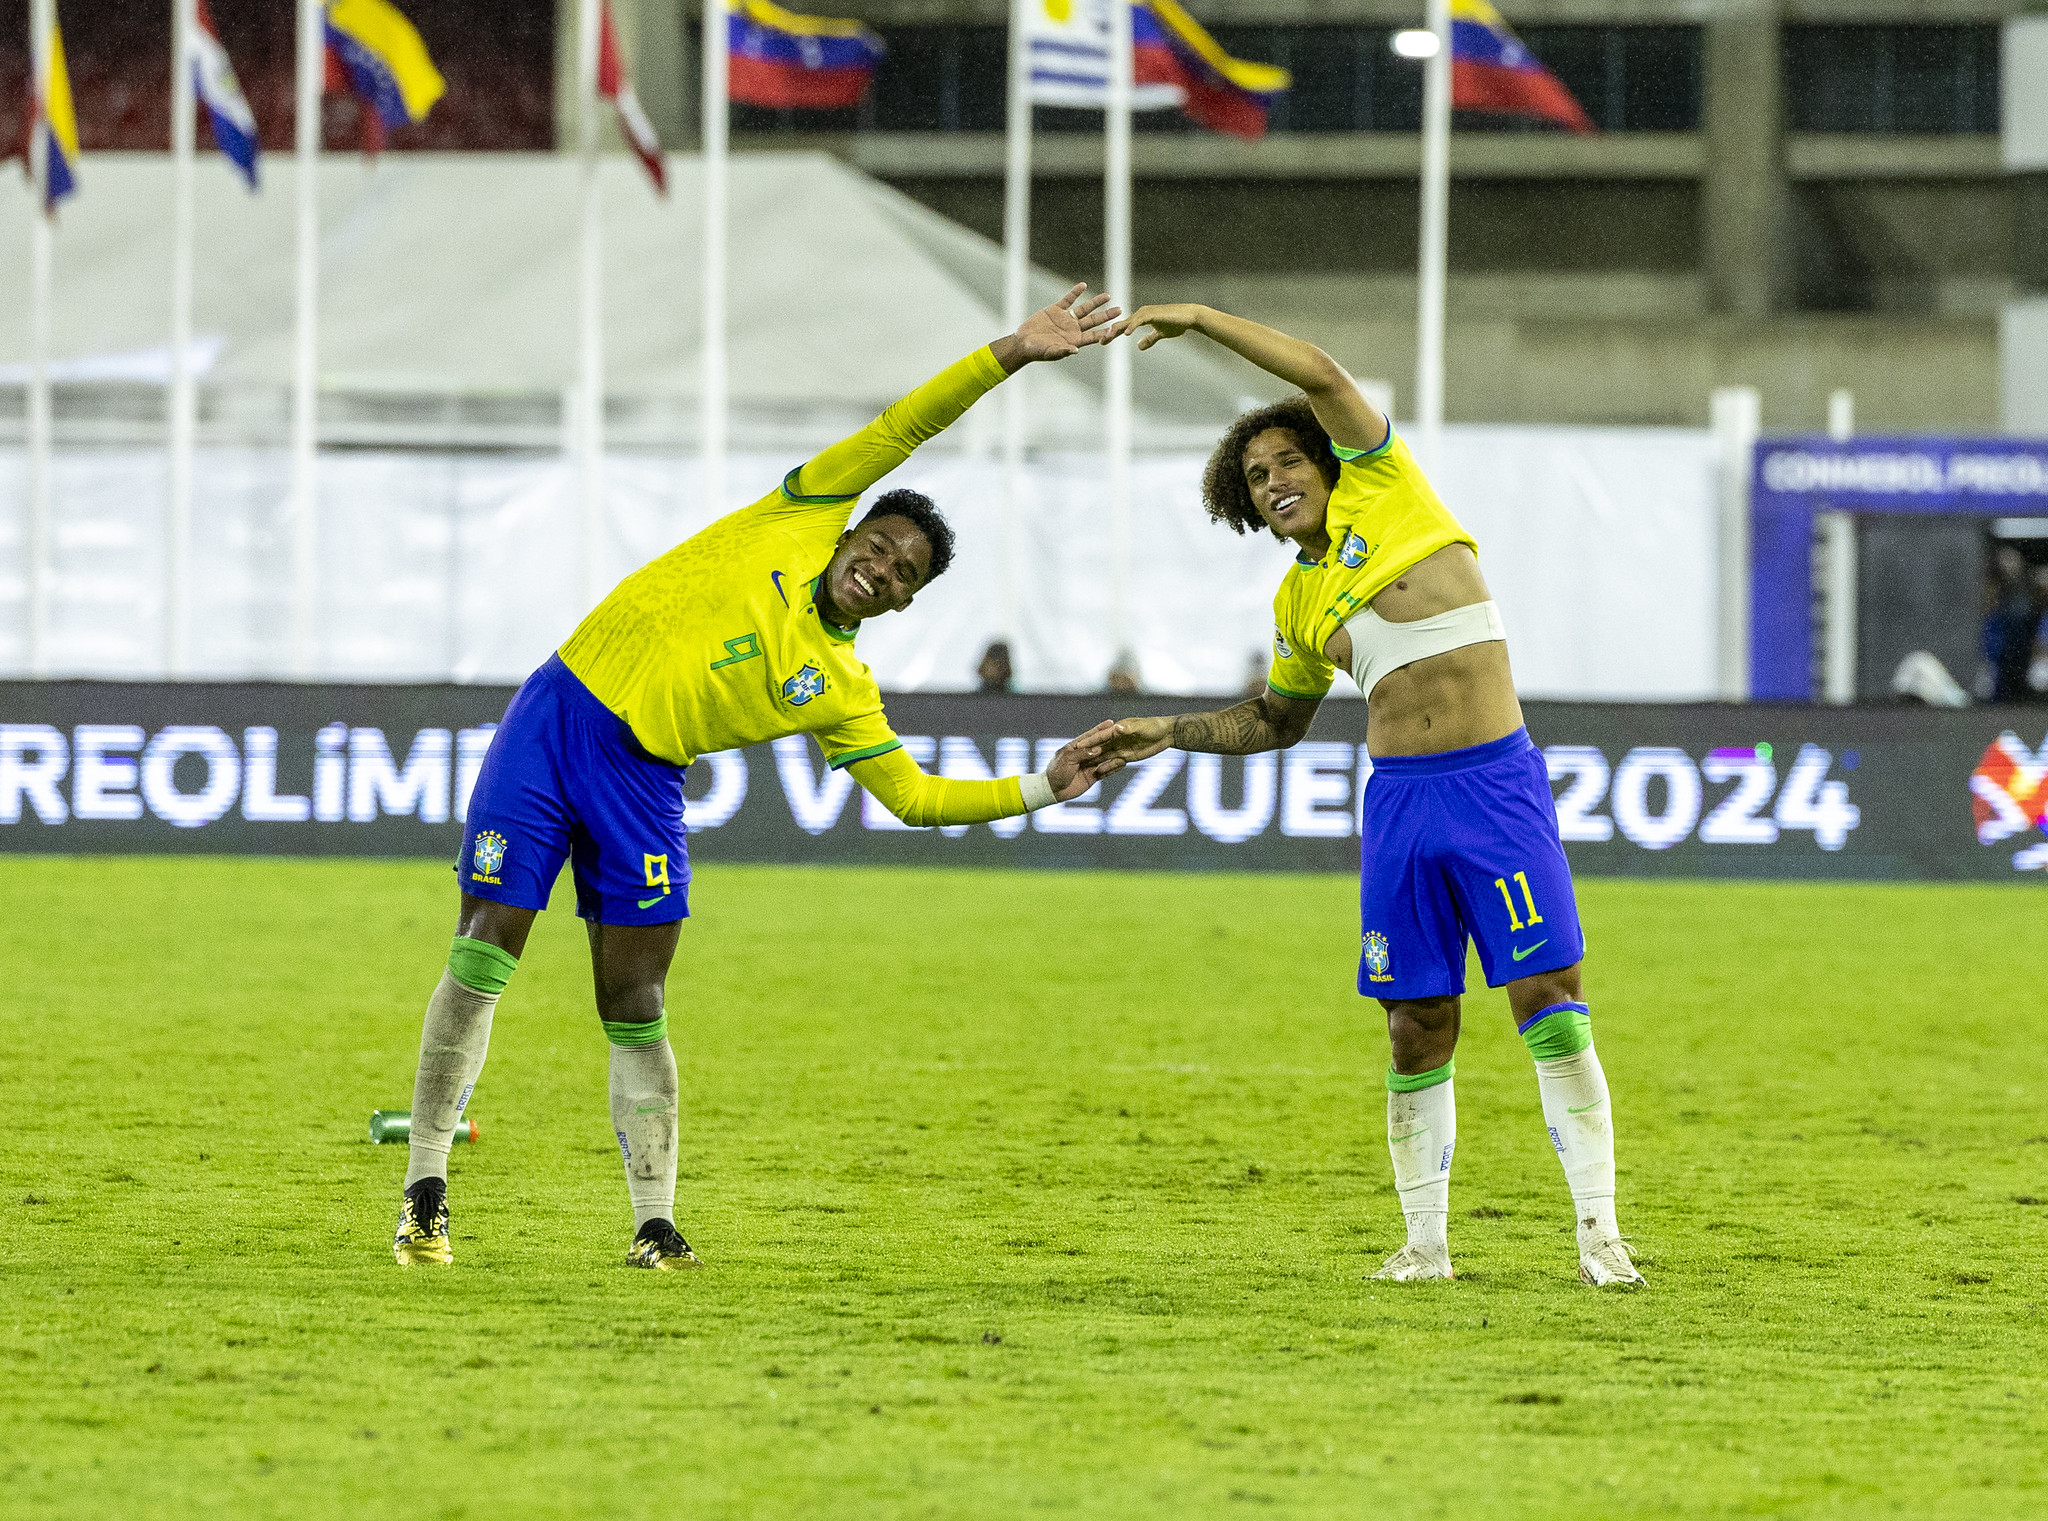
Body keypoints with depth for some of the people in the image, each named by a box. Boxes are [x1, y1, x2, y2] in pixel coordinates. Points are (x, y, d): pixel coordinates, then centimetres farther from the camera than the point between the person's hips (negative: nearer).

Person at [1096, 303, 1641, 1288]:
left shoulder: (1383, 491, 4)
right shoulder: (1298, 600, 16)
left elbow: (1322, 375, -7)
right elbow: (1278, 719, 31)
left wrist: (1204, 319, -3)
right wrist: (1170, 734, 21)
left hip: (1497, 785, -5)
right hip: (1400, 801, 5)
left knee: (1549, 1001, -10)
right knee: (1418, 1028, 3)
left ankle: (1597, 1233, -8)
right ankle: (1424, 1242, 11)